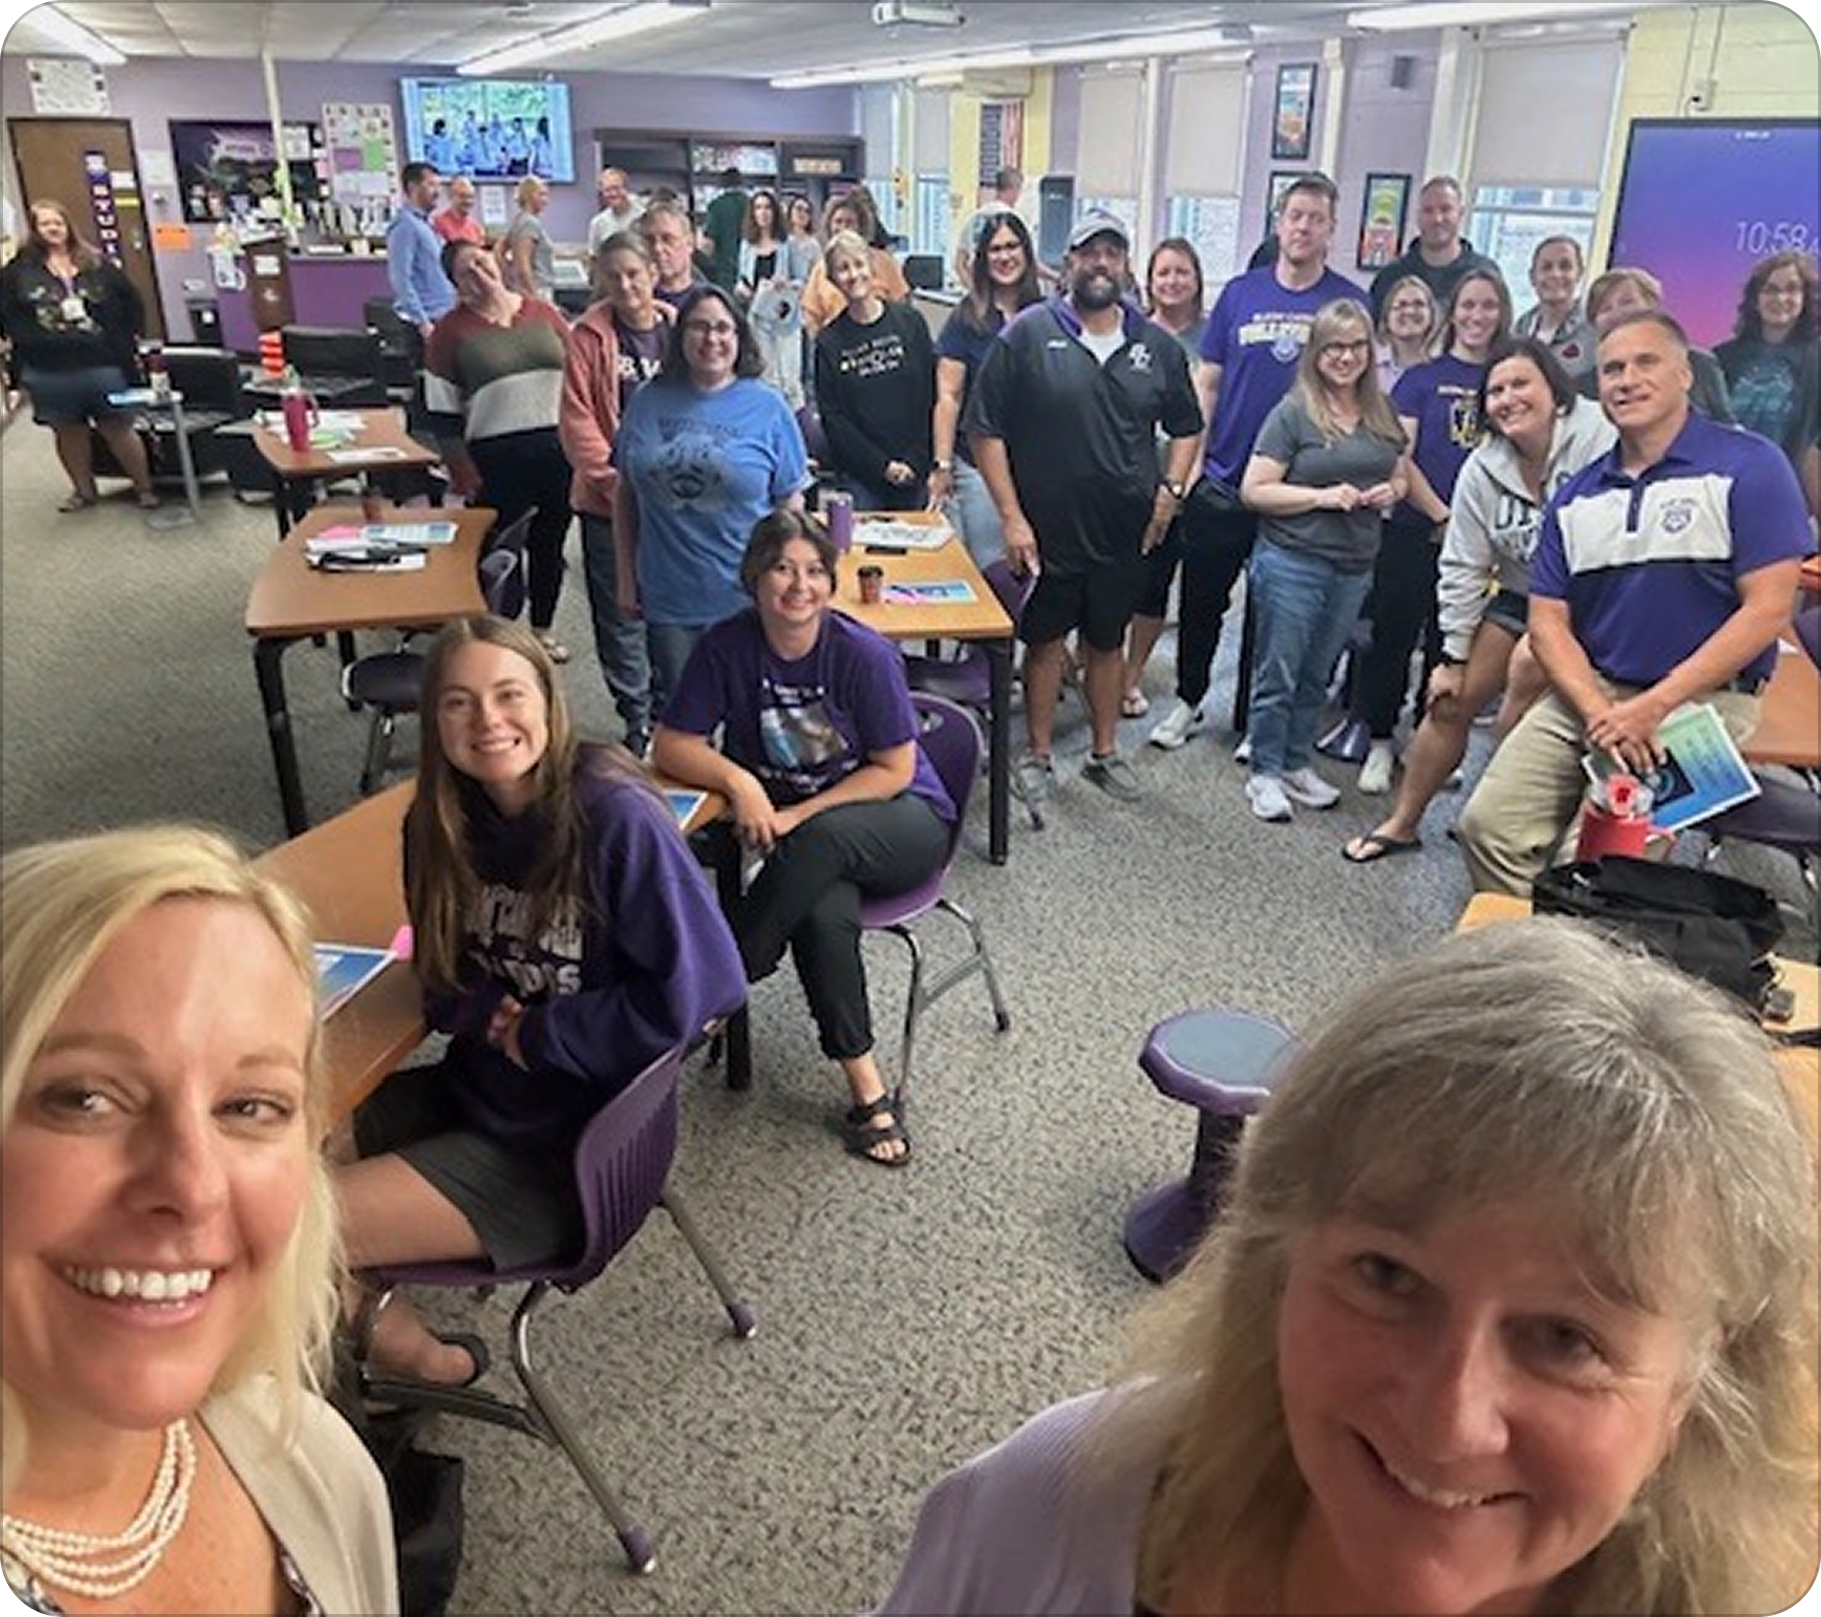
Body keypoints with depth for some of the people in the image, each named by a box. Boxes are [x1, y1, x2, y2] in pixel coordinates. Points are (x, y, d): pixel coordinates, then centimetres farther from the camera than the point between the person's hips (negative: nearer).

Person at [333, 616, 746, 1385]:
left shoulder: (616, 818, -23)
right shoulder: (443, 821, -1)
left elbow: (699, 991, -25)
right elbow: (446, 980, 12)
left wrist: (536, 1034, -15)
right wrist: (486, 1015, -12)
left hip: (570, 1147, -7)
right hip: (473, 1088, 7)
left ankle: (430, 1362, 15)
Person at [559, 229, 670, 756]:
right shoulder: (589, 336, -3)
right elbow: (576, 418, -6)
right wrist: (614, 478, -14)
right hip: (609, 500, -1)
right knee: (620, 614, 6)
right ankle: (637, 719, 20)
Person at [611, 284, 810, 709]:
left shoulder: (767, 407, -4)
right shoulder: (647, 402, 2)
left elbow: (790, 506, 0)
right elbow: (625, 494, 9)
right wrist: (626, 576, 9)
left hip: (747, 599, -2)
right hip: (668, 599, 2)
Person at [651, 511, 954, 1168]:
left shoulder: (865, 654, -16)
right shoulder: (727, 645, -7)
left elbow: (895, 771, -11)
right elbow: (671, 746, -3)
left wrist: (799, 816, -18)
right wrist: (737, 780, -22)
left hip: (903, 823, -1)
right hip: (797, 835, 2)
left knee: (824, 839, -37)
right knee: (823, 916, -32)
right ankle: (867, 1089, -20)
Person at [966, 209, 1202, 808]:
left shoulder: (1157, 346, 5)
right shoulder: (1027, 334, -7)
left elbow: (1186, 428, 17)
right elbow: (986, 429, -7)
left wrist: (1171, 489, 1)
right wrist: (1011, 515, -12)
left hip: (1125, 531, 3)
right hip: (1047, 529, -3)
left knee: (1108, 641, 16)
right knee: (1045, 641, 10)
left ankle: (1105, 752, 31)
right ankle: (1038, 758, 24)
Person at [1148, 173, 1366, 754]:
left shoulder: (1350, 303, 0)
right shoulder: (1240, 292, 3)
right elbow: (1206, 383, 5)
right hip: (1222, 480, 1)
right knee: (1202, 599, 9)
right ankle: (1188, 702, 27)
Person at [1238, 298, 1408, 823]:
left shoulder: (1383, 413, 10)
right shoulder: (1293, 412, -7)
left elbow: (1401, 476, 22)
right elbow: (1254, 490, -10)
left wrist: (1389, 492, -1)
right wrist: (1322, 495, -19)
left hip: (1355, 567, 5)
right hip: (1292, 562, -5)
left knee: (1316, 676, 14)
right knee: (1278, 674, 1)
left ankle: (1296, 765, 27)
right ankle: (1265, 773, 12)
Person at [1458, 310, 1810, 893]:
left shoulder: (1748, 468, -4)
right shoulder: (1576, 497, 11)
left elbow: (1768, 609, -10)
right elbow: (1548, 621, 6)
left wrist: (1652, 706, -17)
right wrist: (1598, 712, -12)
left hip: (1702, 698, -4)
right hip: (1588, 692, 5)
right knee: (1487, 825, -10)